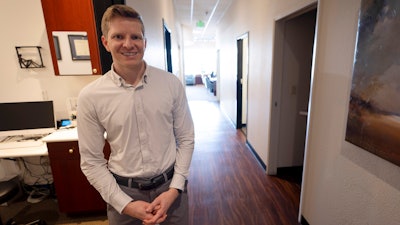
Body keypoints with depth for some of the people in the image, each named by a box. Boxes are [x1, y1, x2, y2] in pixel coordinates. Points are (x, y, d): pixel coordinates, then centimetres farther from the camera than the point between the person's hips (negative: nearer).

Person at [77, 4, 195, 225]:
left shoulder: (172, 83, -10)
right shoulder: (90, 97, -11)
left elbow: (186, 139, -4)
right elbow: (91, 161, -5)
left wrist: (175, 188, -10)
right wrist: (125, 204, -9)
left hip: (170, 185, 1)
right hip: (123, 191, 0)